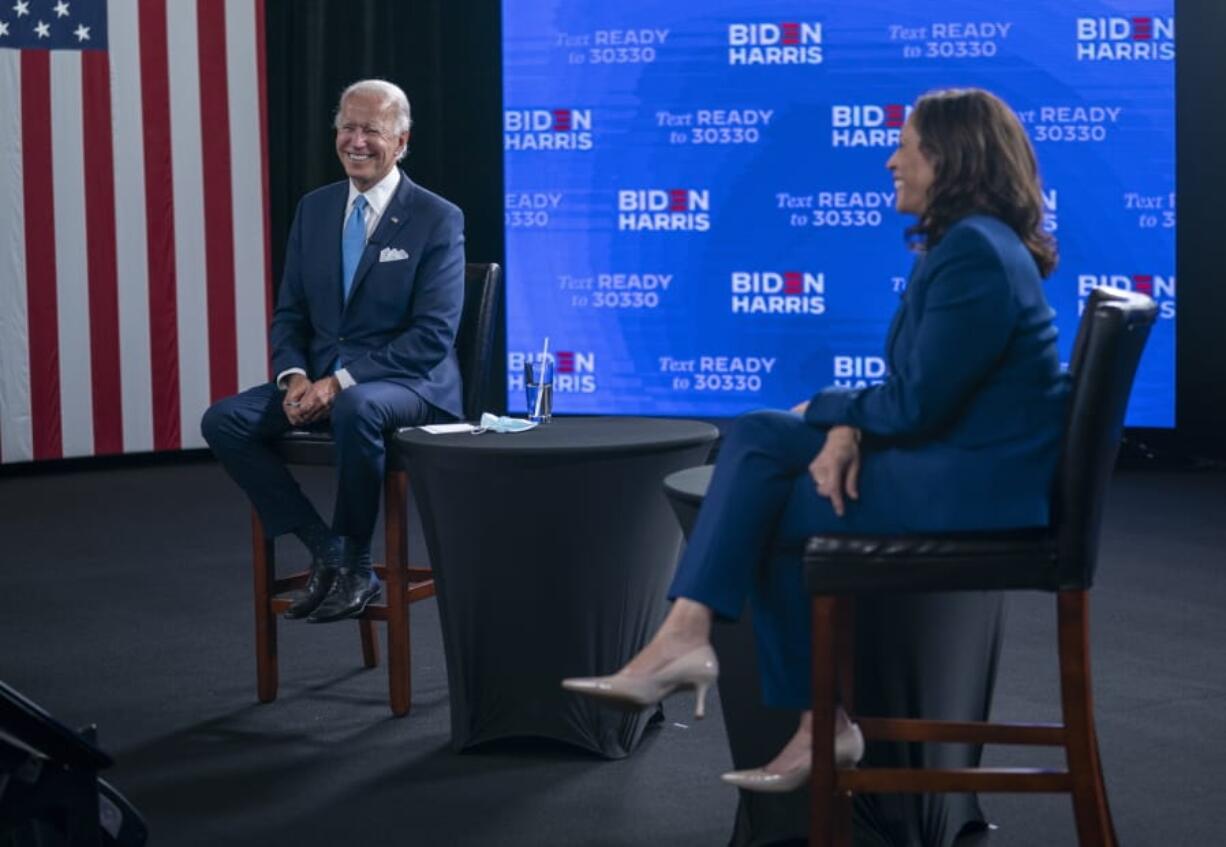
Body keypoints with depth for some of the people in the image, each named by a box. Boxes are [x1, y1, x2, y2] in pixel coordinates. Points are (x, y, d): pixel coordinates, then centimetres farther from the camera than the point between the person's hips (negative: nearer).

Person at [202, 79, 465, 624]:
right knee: (223, 421, -16)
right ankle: (326, 550, -10)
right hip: (320, 380, 6)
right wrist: (295, 376, -10)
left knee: (355, 409, -39)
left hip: (407, 385, -6)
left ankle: (355, 566, -17)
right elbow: (290, 314, 12)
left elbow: (433, 335, -14)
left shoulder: (437, 219, -7)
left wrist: (342, 381, -22)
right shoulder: (314, 209, 10)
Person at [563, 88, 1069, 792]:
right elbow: (914, 390, 12)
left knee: (776, 509, -6)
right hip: (945, 451, 10)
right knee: (757, 439, -1)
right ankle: (684, 637, -10)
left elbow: (916, 405, -20)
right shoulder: (960, 241, 14)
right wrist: (848, 428, -7)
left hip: (974, 480, -10)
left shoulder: (975, 253, -19)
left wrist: (828, 413, -2)